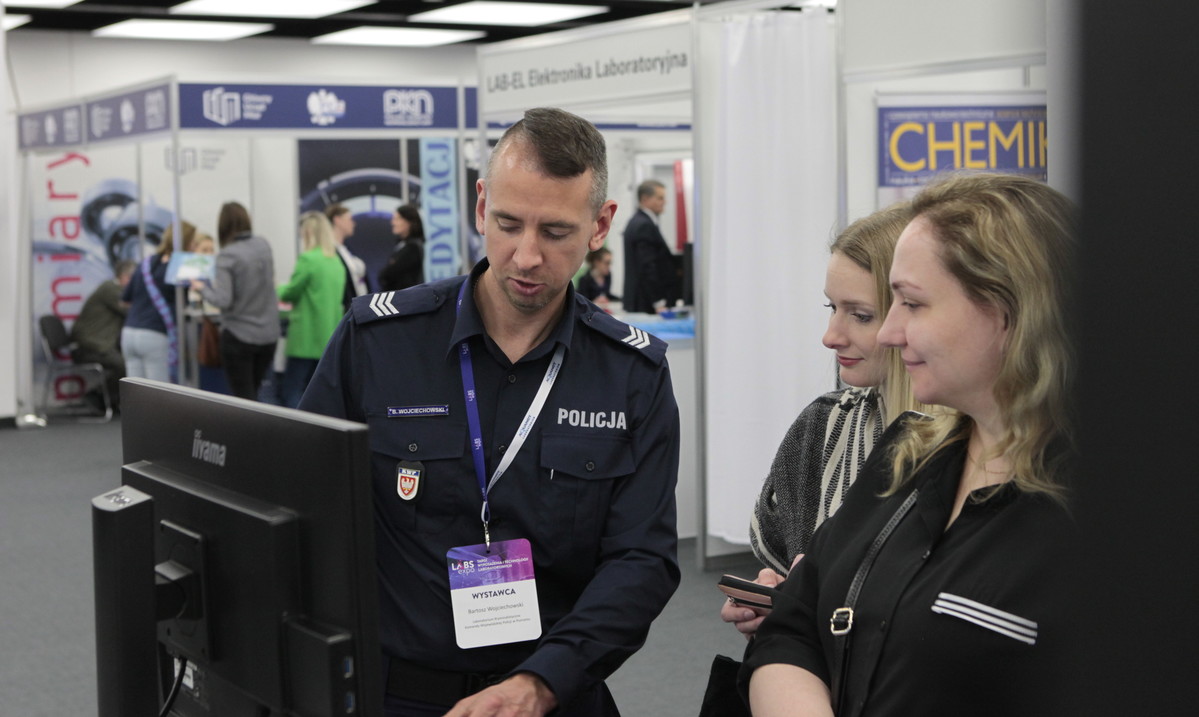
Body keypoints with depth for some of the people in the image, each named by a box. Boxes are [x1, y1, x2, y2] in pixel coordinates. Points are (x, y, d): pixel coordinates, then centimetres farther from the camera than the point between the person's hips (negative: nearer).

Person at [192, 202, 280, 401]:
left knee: (244, 399, 2)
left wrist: (202, 288, -2)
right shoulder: (264, 246, 3)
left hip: (239, 336, -6)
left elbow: (223, 300, -20)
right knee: (253, 393, 19)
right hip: (268, 334, 6)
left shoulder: (227, 256, -16)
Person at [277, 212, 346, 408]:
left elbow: (290, 293, -7)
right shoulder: (337, 262, 10)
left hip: (306, 338, -8)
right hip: (329, 338, 8)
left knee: (290, 392, -4)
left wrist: (276, 288, 15)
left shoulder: (308, 259, -13)